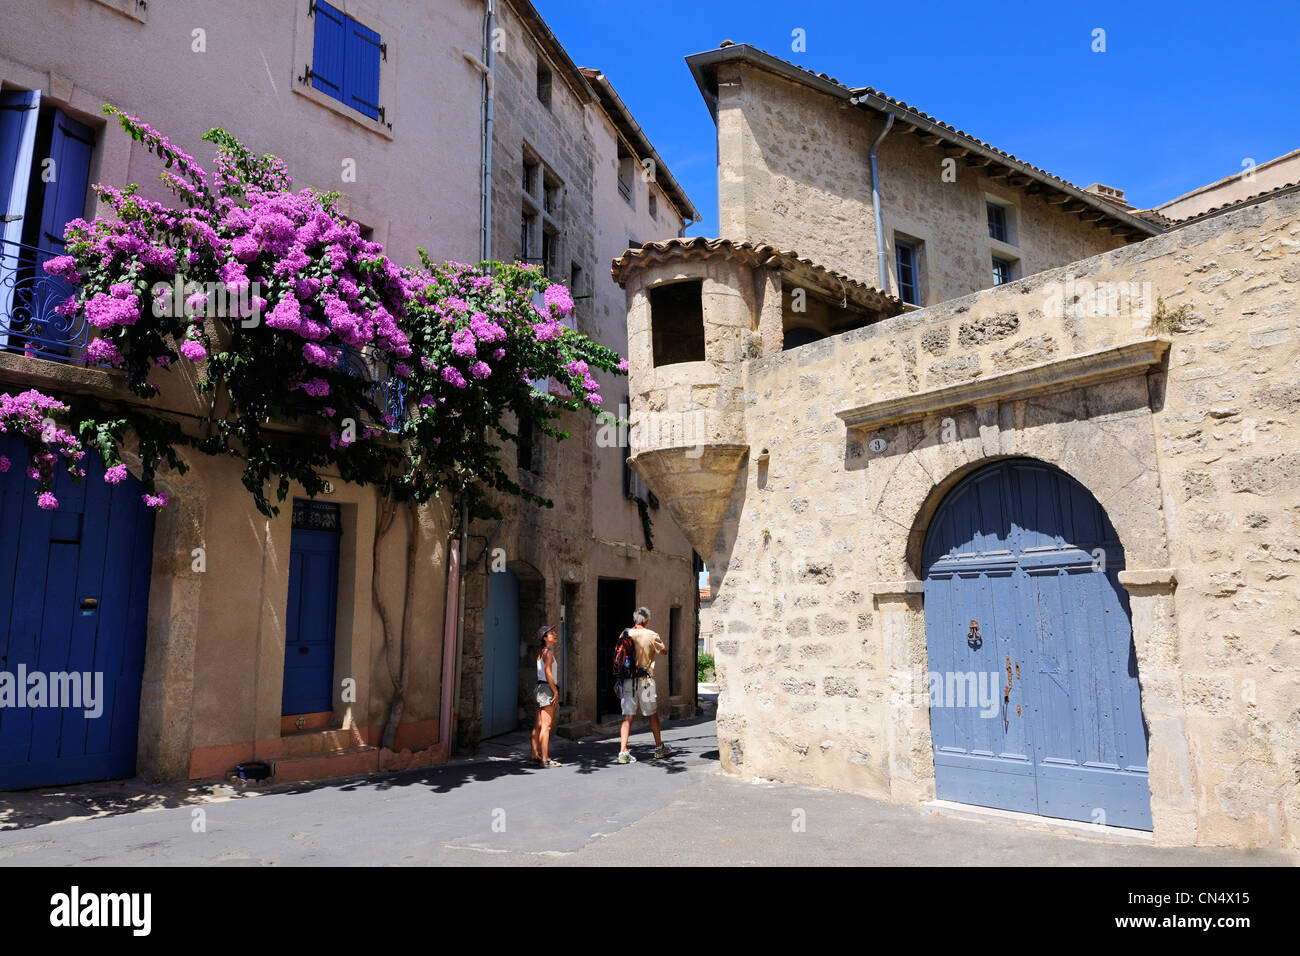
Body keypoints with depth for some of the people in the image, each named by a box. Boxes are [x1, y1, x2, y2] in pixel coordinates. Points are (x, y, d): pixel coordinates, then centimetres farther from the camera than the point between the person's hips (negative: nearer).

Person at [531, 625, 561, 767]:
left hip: (540, 688, 10)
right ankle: (545, 759, -9)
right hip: (546, 688, -10)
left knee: (538, 725, 13)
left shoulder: (541, 651, 14)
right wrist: (555, 691, -15)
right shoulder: (548, 652, -12)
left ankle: (535, 755, 19)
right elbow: (548, 674, -19)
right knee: (546, 726, -9)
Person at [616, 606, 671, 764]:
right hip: (644, 680, -3)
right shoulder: (651, 635, -7)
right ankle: (659, 748, 26)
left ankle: (623, 752, -6)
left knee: (628, 717, 2)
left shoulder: (625, 634, 3)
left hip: (627, 679, 3)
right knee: (653, 714, 13)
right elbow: (664, 651, 8)